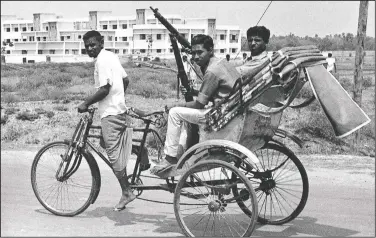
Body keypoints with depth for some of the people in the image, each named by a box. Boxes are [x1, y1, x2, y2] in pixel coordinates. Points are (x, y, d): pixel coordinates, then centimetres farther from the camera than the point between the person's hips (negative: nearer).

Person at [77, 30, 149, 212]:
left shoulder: (101, 61, -15)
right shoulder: (111, 56, 13)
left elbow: (104, 89, -21)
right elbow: (126, 80, 20)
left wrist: (86, 103, -13)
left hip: (110, 112, -10)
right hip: (119, 108, 10)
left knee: (114, 154, -4)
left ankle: (127, 193, 2)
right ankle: (139, 150, 12)